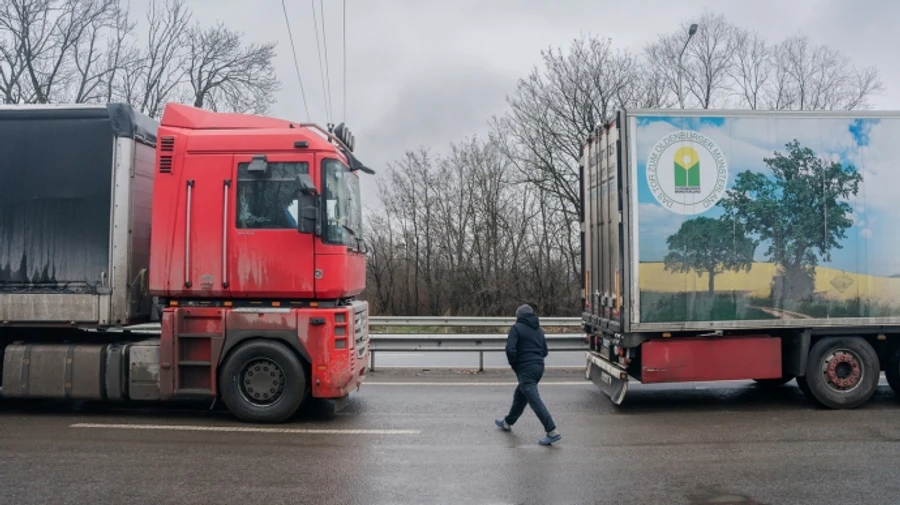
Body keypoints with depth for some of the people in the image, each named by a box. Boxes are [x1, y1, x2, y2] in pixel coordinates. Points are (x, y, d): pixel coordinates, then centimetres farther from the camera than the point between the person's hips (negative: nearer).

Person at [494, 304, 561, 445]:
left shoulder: (517, 328, -8)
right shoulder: (539, 329, 14)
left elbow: (510, 349, -17)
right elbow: (544, 351, 17)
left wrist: (514, 365, -2)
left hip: (525, 369, -8)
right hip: (539, 367, 8)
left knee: (534, 399, -9)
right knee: (520, 395, 22)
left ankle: (552, 431, -15)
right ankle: (507, 423, 36)